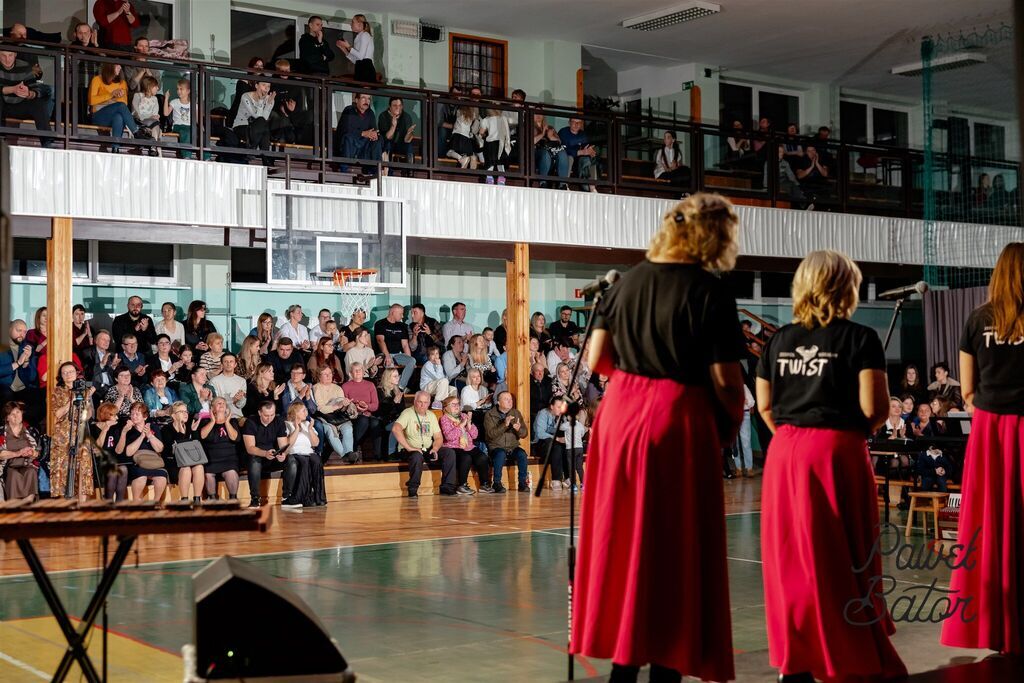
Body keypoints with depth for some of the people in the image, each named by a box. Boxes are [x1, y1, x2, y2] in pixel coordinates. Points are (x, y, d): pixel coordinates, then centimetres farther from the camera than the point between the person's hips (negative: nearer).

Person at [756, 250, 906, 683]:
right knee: (842, 558, 3)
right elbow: (874, 408, -12)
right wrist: (857, 430, 7)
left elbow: (764, 405, 8)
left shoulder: (779, 339, 7)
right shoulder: (860, 338, -7)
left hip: (784, 453, 4)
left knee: (791, 558, 9)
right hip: (837, 453, -4)